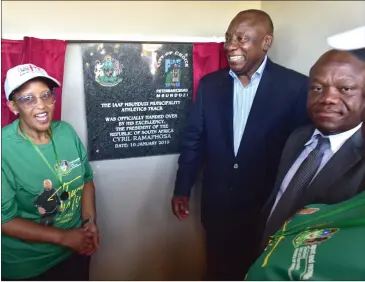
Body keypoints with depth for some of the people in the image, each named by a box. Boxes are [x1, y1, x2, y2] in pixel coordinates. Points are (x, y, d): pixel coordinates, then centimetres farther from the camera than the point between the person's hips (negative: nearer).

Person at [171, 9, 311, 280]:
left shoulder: (295, 86, -10)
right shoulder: (209, 83, 0)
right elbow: (194, 140, 4)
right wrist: (182, 190, 3)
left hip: (267, 206, -2)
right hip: (218, 204, 3)